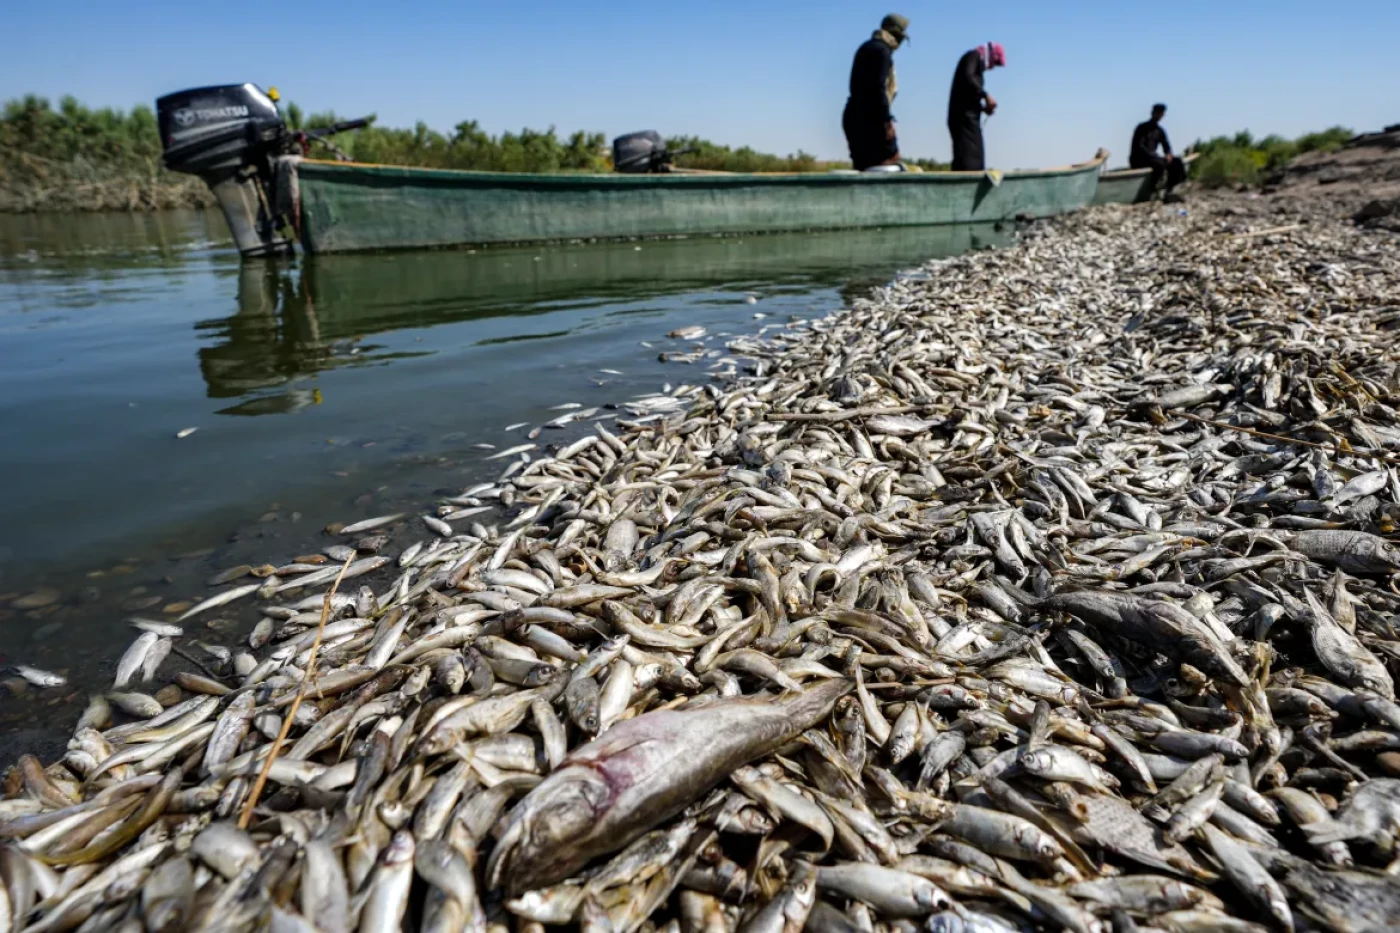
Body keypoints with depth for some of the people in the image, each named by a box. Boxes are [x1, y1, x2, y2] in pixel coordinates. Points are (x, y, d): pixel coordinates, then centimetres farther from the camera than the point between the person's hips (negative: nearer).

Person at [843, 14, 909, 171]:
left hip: (854, 115, 10)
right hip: (870, 117, -10)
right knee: (891, 165, -12)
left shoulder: (867, 47, 21)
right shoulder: (881, 50, -8)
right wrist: (886, 120, -19)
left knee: (863, 168, 7)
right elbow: (878, 88, -17)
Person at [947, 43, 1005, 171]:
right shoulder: (974, 56, 4)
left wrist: (983, 108, 12)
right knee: (970, 161, -19)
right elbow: (967, 78, -16)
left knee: (974, 160, 1)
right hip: (965, 116, -9)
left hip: (966, 117, 9)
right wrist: (986, 95, -13)